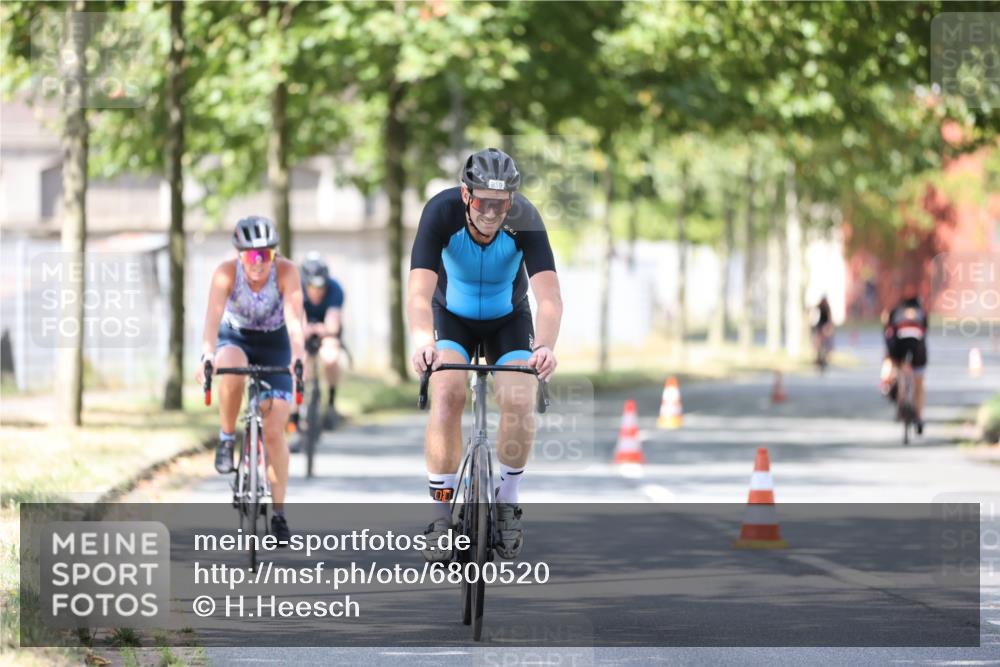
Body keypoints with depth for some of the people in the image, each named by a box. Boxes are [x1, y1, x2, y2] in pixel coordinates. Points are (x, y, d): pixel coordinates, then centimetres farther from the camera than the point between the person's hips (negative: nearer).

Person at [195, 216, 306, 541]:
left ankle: (279, 511, 4)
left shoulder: (286, 271, -25)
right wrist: (207, 355, -52)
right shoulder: (227, 272, -25)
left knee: (274, 431, -8)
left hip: (274, 344, 0)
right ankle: (227, 439, -16)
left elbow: (294, 317, -35)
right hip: (236, 338, 0)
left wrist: (297, 356, -52)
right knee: (231, 371, -39)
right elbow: (213, 315, -36)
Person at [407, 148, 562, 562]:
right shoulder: (441, 212, -30)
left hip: (508, 318, 0)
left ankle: (506, 503, 2)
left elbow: (549, 296, -38)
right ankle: (442, 512, -15)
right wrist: (422, 341, -59)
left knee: (519, 402, -22)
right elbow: (419, 292, -39)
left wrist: (545, 345, -57)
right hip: (452, 315, 0)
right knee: (447, 394, -26)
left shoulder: (525, 221, -29)